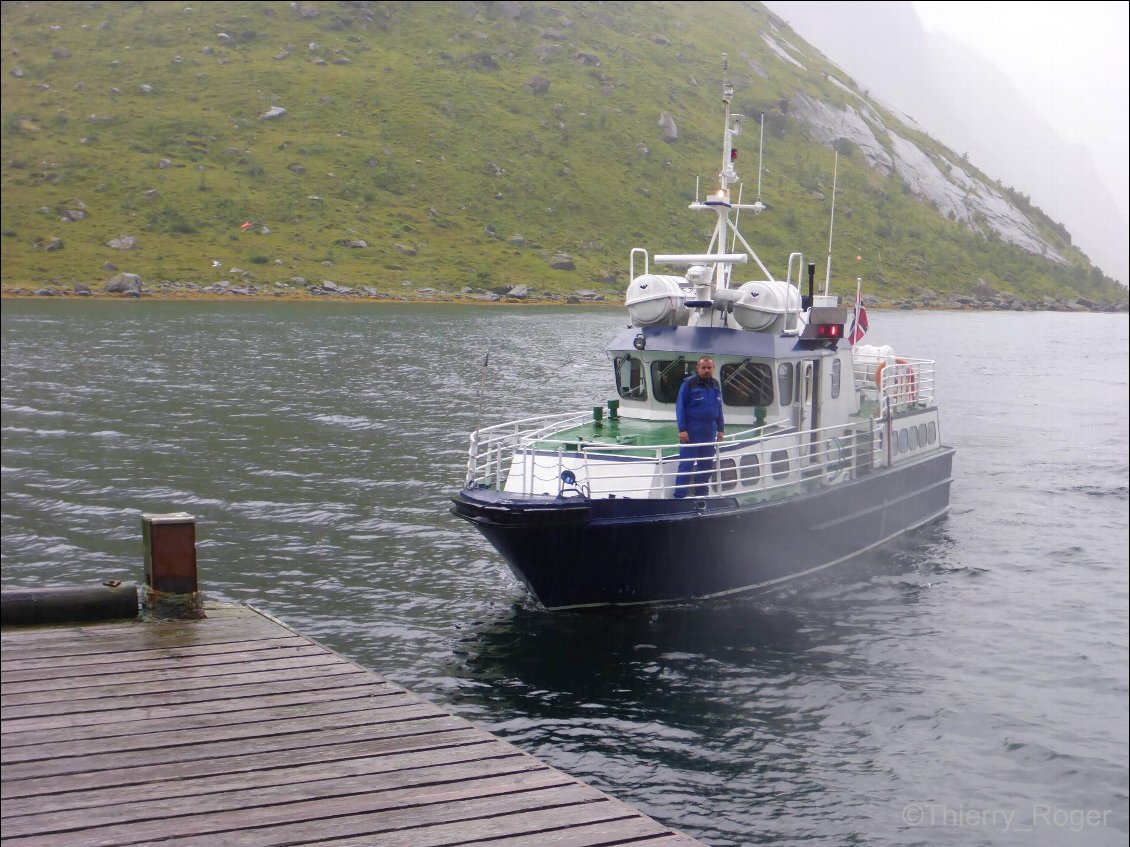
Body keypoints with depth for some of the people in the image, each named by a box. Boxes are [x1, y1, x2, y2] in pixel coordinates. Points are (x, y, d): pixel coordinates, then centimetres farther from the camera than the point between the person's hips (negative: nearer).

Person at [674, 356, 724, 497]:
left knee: (706, 464, 11)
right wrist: (682, 429, -15)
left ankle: (701, 494, 21)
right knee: (686, 464, -6)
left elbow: (719, 409, 16)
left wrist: (721, 429, 11)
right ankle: (680, 495, -2)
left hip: (709, 431, 6)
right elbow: (680, 407, -9)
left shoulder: (715, 385, 10)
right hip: (691, 431, -6)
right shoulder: (689, 383, -8)